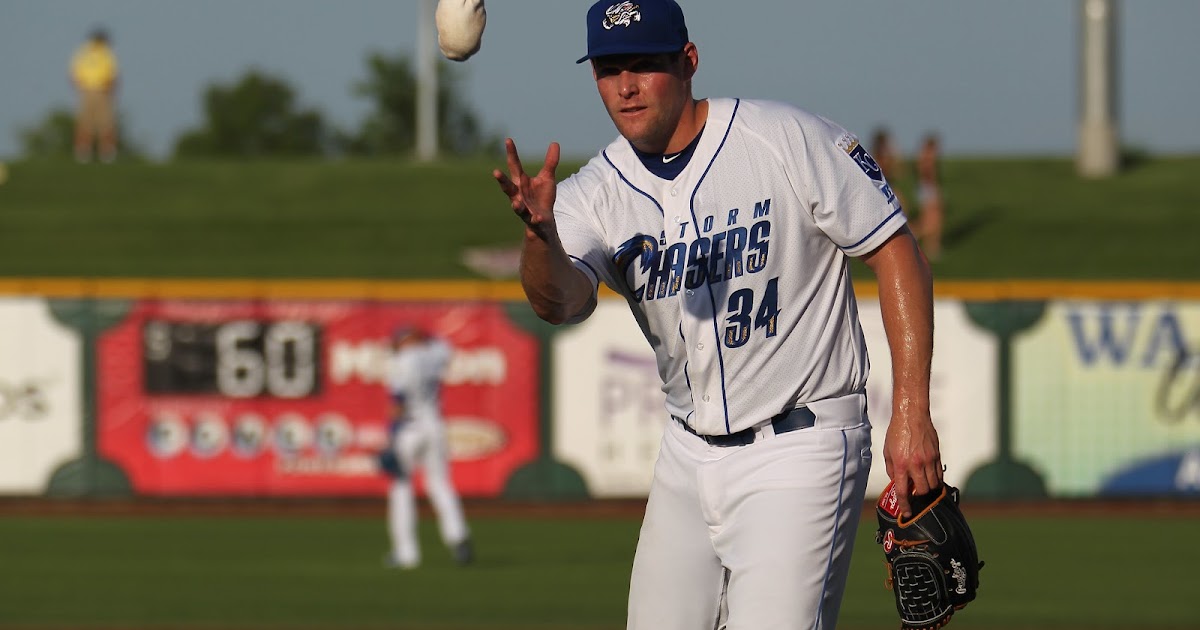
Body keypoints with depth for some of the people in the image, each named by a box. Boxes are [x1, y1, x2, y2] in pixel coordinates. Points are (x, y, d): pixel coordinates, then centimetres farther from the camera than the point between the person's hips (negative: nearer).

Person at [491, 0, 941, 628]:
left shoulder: (788, 140, -12)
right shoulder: (597, 192, -1)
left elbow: (896, 253, -9)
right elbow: (561, 300, -20)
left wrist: (911, 415, -16)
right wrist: (540, 234, -44)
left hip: (800, 445, -6)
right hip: (688, 453, 6)